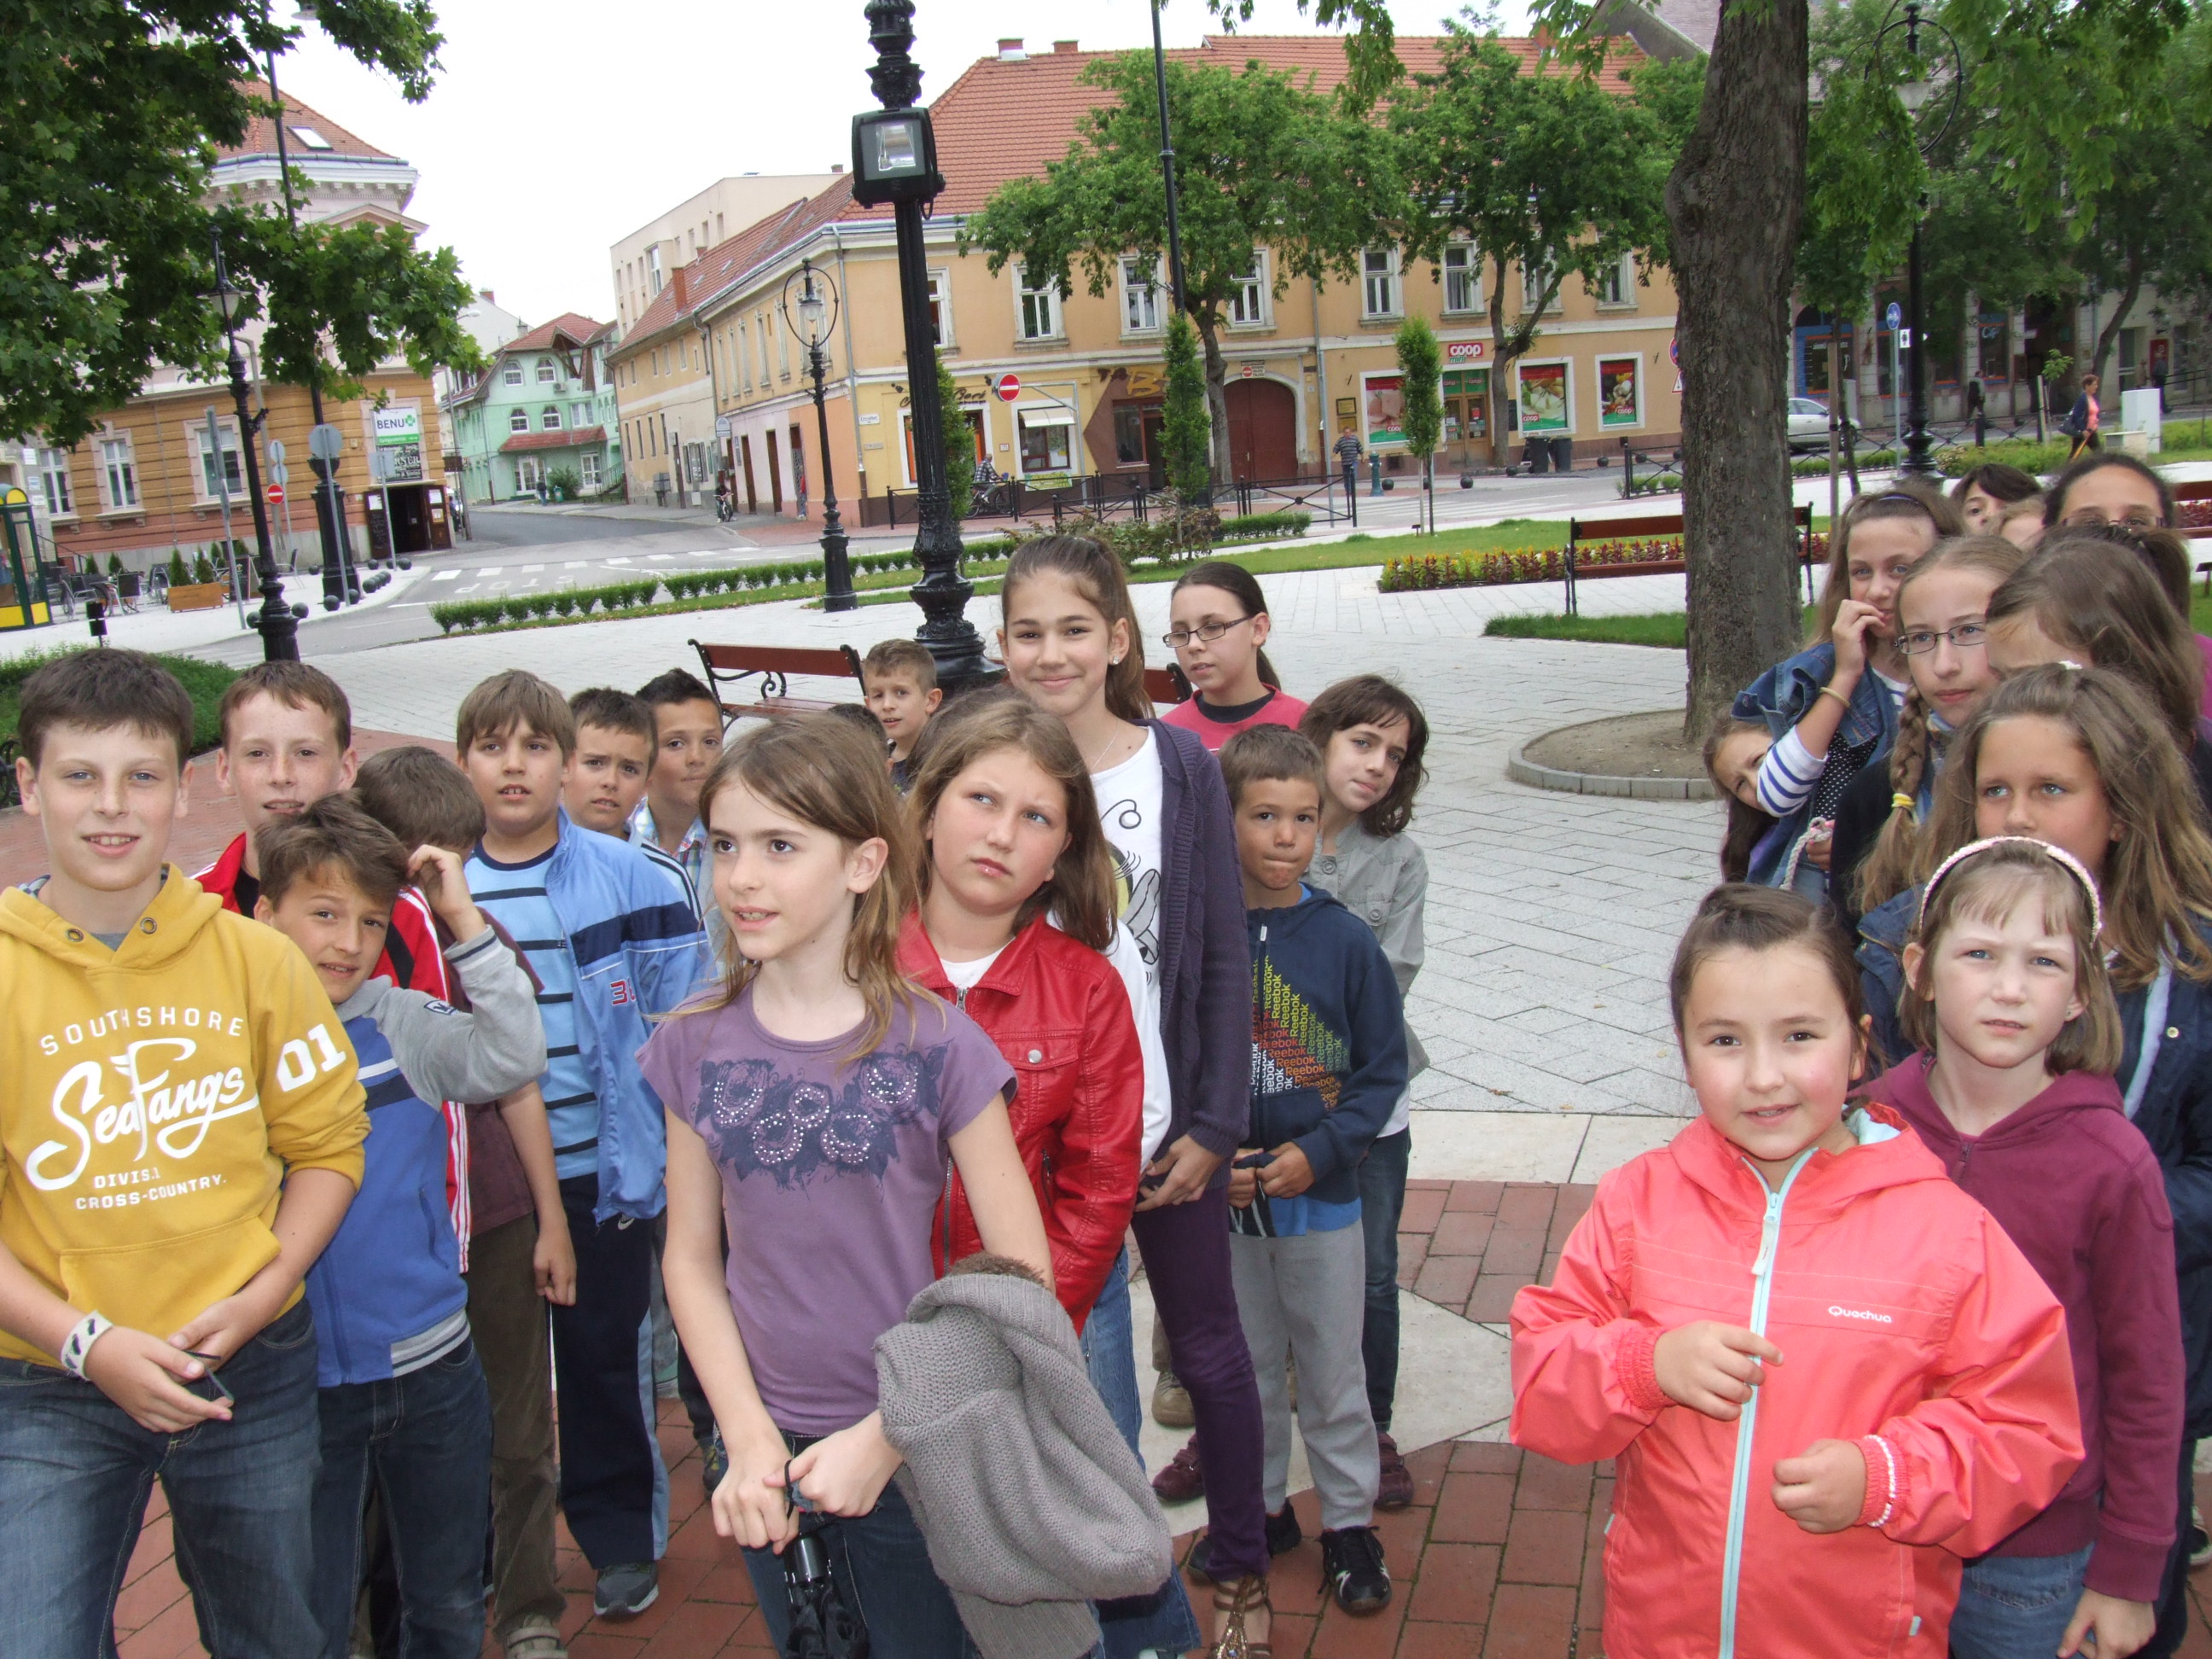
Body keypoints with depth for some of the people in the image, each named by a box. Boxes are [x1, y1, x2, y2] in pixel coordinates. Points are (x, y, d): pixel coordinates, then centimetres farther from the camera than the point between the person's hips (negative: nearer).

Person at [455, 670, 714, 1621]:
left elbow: (686, 1020, -4)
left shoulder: (626, 880, -7)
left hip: (602, 1171, -1)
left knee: (607, 1356, 12)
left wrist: (670, 1145, -9)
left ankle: (622, 1539, 29)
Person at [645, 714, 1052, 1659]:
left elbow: (1023, 1277, -12)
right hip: (768, 1454, 3)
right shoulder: (695, 1047, -3)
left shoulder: (934, 1045, -13)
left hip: (914, 1451, -3)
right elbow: (692, 1261, 3)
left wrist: (885, 1435, -14)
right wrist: (749, 1439, -7)